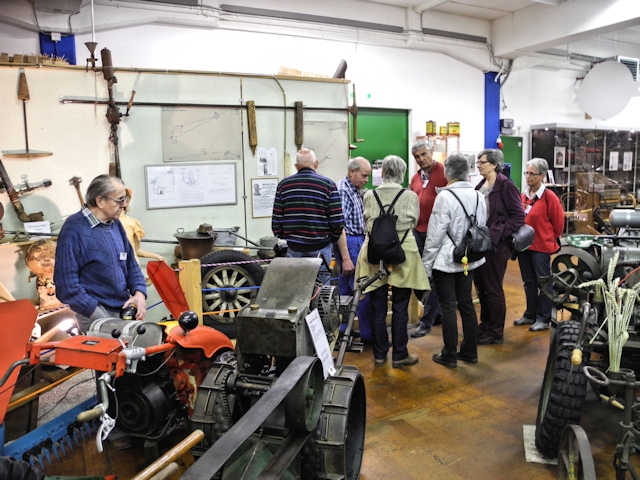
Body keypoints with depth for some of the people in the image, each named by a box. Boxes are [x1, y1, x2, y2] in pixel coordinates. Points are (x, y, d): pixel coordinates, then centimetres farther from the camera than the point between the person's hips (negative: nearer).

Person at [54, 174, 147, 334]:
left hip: (124, 309, 7)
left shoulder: (116, 225, 8)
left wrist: (139, 293, -4)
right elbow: (66, 281, -17)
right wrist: (95, 312, -19)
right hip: (95, 312, -7)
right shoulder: (74, 229, -14)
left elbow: (130, 264, 14)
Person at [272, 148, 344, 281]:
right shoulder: (328, 184, -3)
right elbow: (337, 220, -7)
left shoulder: (283, 184, 4)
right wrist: (332, 238, 11)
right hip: (320, 248, -2)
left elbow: (276, 220, 2)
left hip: (294, 247, 2)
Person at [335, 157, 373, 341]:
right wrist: (346, 258, -23)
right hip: (349, 243, -10)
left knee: (345, 290, 14)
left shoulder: (356, 190, 13)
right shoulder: (342, 191, -16)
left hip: (357, 242, 10)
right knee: (363, 291, -5)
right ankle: (367, 333, 6)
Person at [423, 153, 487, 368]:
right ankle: (470, 351, 26)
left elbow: (435, 234, -16)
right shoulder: (478, 196, 1)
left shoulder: (445, 196, -17)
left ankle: (450, 355, 13)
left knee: (448, 306, 3)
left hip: (445, 260, -6)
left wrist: (426, 263, -8)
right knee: (466, 303, 15)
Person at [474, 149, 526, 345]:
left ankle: (496, 332, 16)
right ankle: (486, 324, 31)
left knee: (493, 289, 2)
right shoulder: (480, 186, 10)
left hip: (496, 245, -7)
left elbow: (519, 216, -15)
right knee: (481, 287, 15)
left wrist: (497, 234, -20)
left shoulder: (506, 186, -12)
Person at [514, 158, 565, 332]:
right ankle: (530, 314, 29)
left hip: (541, 247, -6)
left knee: (543, 283, 5)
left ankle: (544, 319, 16)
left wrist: (550, 239, 4)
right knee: (529, 283, 16)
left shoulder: (549, 197, -13)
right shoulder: (523, 195, 5)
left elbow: (558, 223, -6)